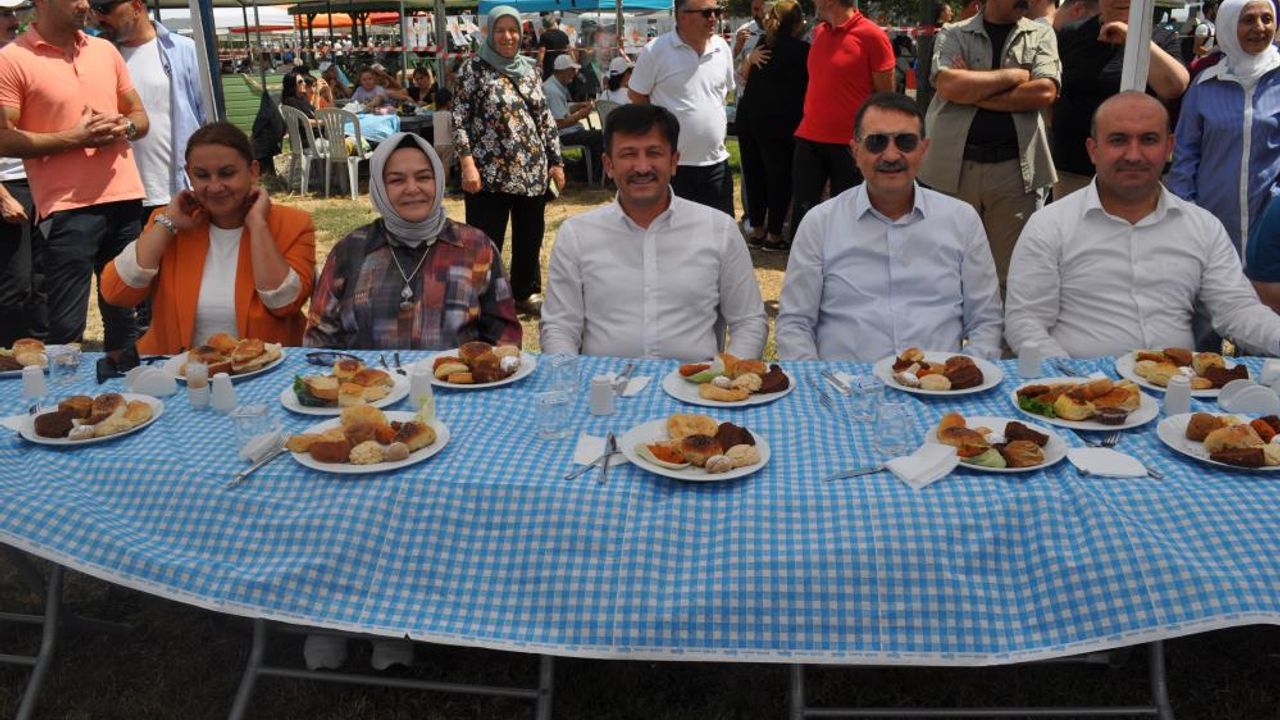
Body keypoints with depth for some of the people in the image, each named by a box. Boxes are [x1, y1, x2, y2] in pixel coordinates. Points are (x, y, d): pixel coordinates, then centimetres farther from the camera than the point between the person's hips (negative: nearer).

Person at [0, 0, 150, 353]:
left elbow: (140, 116, 18)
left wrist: (124, 126, -4)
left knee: (125, 314, 14)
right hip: (67, 208, -5)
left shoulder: (105, 50, 12)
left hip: (125, 199, 5)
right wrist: (74, 138, -15)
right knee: (67, 325, -5)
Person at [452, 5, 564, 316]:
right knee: (485, 241, 1)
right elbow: (459, 119, -7)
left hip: (533, 171, 5)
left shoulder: (529, 69, 12)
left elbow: (545, 118, 14)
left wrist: (556, 161, 10)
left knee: (530, 236, 13)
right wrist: (467, 164, -15)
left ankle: (527, 292, 29)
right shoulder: (474, 68, -2)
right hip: (489, 173, -5)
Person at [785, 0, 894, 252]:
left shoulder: (871, 35, -9)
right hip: (809, 138, 5)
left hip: (850, 143, -5)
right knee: (802, 210, 6)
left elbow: (885, 95, -5)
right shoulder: (818, 32, 9)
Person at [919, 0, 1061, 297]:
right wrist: (1015, 75, -7)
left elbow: (1045, 92, -7)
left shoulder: (1041, 34, 10)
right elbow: (949, 85, -13)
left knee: (1012, 272, 4)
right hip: (955, 164, 0)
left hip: (1016, 167, 1)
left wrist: (972, 90, -9)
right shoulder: (953, 34, 7)